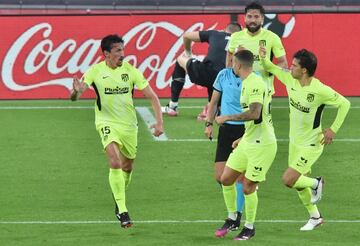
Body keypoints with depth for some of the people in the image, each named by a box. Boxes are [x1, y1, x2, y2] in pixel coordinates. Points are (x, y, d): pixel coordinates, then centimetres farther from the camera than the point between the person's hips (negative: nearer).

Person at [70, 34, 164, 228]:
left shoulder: (130, 70, -6)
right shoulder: (96, 71, -10)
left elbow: (152, 96, -1)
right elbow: (74, 97, -14)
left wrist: (159, 121, -12)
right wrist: (77, 91, -39)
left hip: (129, 124, 3)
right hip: (107, 123, -3)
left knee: (127, 167, 14)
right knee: (115, 163, -23)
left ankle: (119, 199, 43)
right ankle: (122, 210, -20)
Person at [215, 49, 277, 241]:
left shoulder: (255, 83, -18)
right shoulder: (246, 83, 13)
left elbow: (254, 113, -30)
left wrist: (227, 118, -21)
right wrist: (243, 138, 25)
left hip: (262, 144, -10)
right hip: (248, 142, 10)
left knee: (248, 187, -3)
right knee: (226, 179, 8)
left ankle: (249, 227, 14)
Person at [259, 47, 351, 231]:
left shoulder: (320, 90, -26)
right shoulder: (290, 79, -8)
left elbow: (344, 104, -14)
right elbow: (272, 69, 11)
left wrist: (333, 129, -17)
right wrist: (264, 58, -10)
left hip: (311, 145, -7)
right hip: (295, 141, 7)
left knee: (288, 180, -16)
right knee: (298, 184, 16)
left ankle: (316, 183, 13)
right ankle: (315, 217, 35)